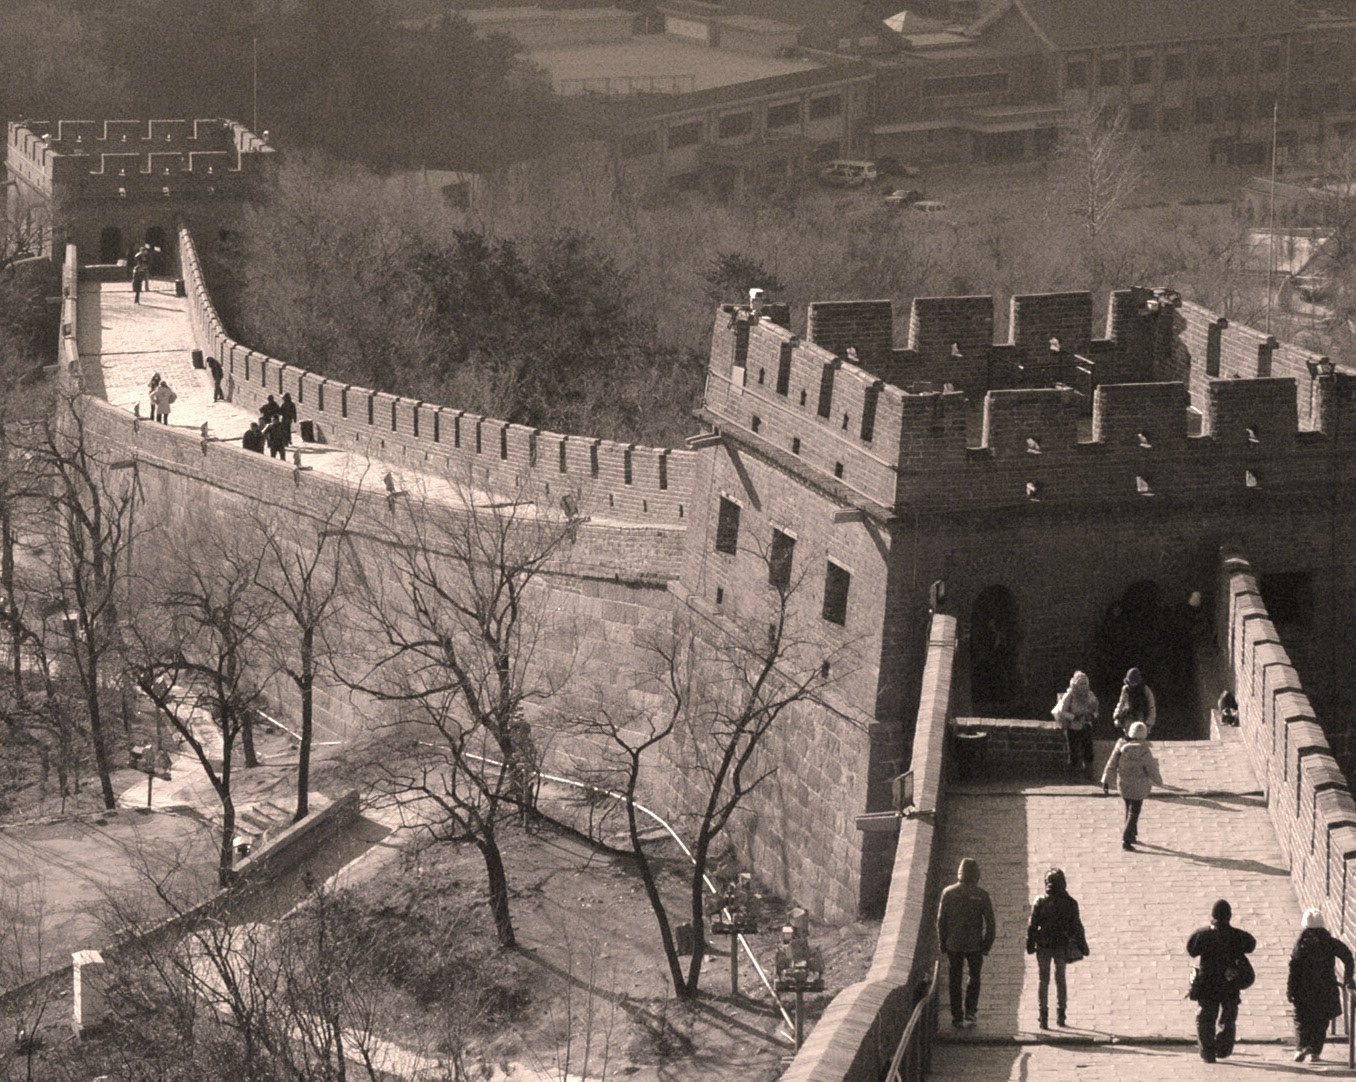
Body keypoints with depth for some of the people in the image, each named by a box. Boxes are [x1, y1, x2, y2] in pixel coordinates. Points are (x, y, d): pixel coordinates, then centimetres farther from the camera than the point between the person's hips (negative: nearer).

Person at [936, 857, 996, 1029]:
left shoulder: (948, 893, -4)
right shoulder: (982, 895, -8)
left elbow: (940, 921, -1)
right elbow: (990, 923, -7)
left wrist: (942, 944, 8)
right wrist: (987, 945, 3)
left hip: (953, 944, 1)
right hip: (975, 944, -1)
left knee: (955, 980, 11)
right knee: (974, 977, 17)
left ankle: (957, 1017, 11)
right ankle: (970, 1012, 6)